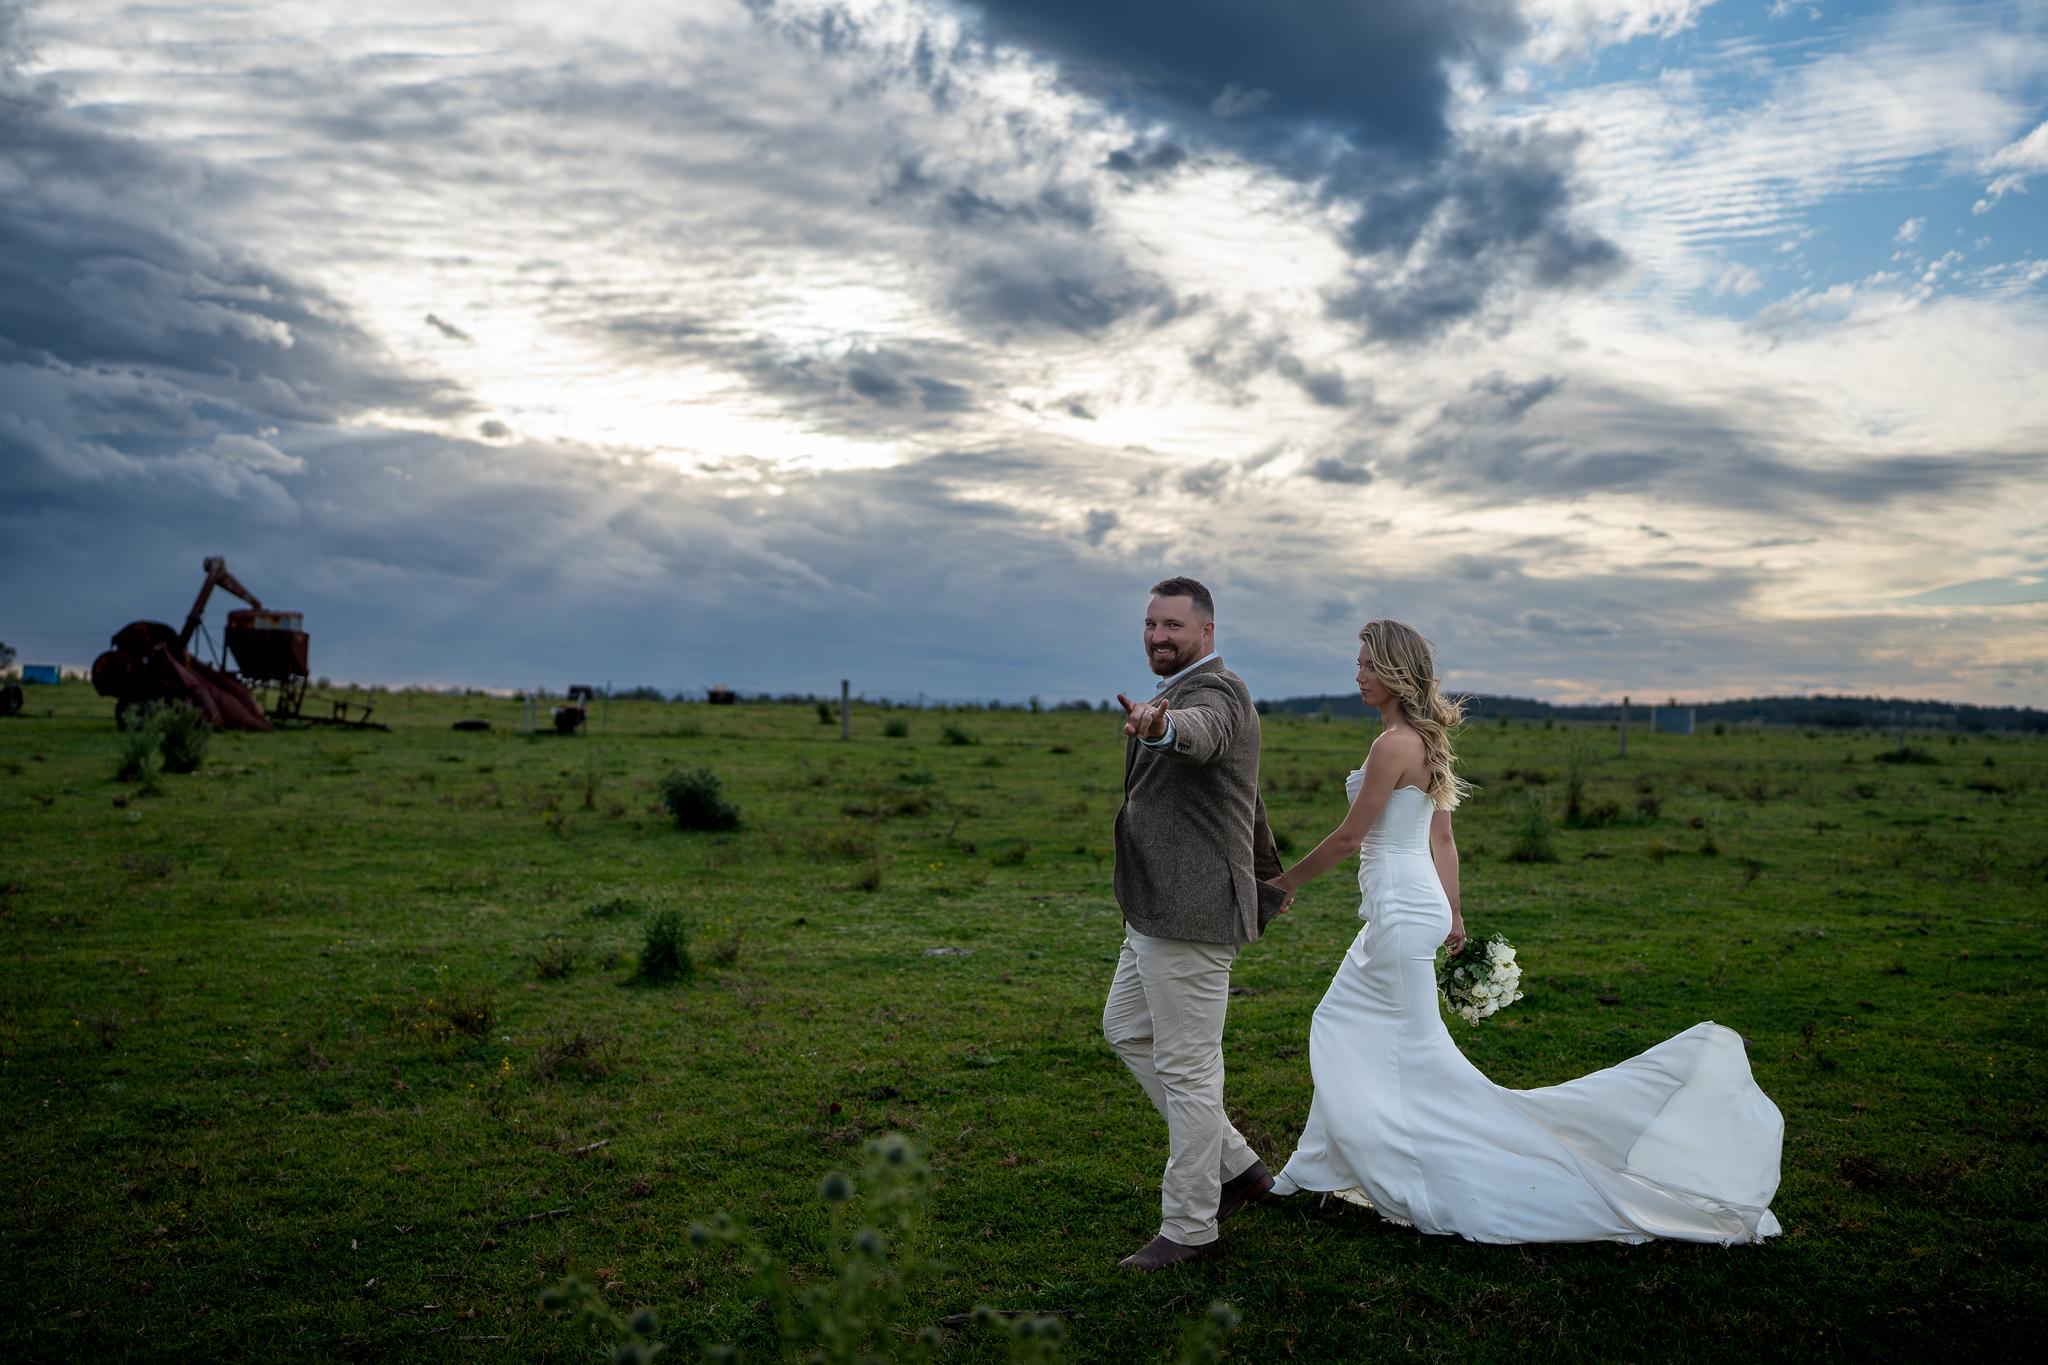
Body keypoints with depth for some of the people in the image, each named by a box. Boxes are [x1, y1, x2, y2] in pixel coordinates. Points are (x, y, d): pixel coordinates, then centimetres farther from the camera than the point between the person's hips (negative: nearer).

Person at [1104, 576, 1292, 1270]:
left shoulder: (1213, 692, -15)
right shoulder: (1183, 694, 17)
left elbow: (1200, 733, -42)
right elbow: (1247, 798, 28)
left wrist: (1160, 726, -65)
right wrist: (1267, 876, 39)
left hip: (1192, 912, -11)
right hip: (1160, 908, 11)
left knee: (1187, 1066, -1)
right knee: (1127, 1031, 19)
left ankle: (1189, 1225, 13)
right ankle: (1234, 1164, 25)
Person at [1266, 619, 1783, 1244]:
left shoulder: (1394, 743, -19)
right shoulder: (1424, 740, 11)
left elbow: (1349, 837, -15)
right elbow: (1442, 838, 15)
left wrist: (1288, 880, -2)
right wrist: (1452, 916, 20)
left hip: (1401, 911, -10)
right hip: (1402, 907, 10)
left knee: (1418, 1051, -1)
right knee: (1342, 1028, 17)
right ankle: (1324, 1167, 27)